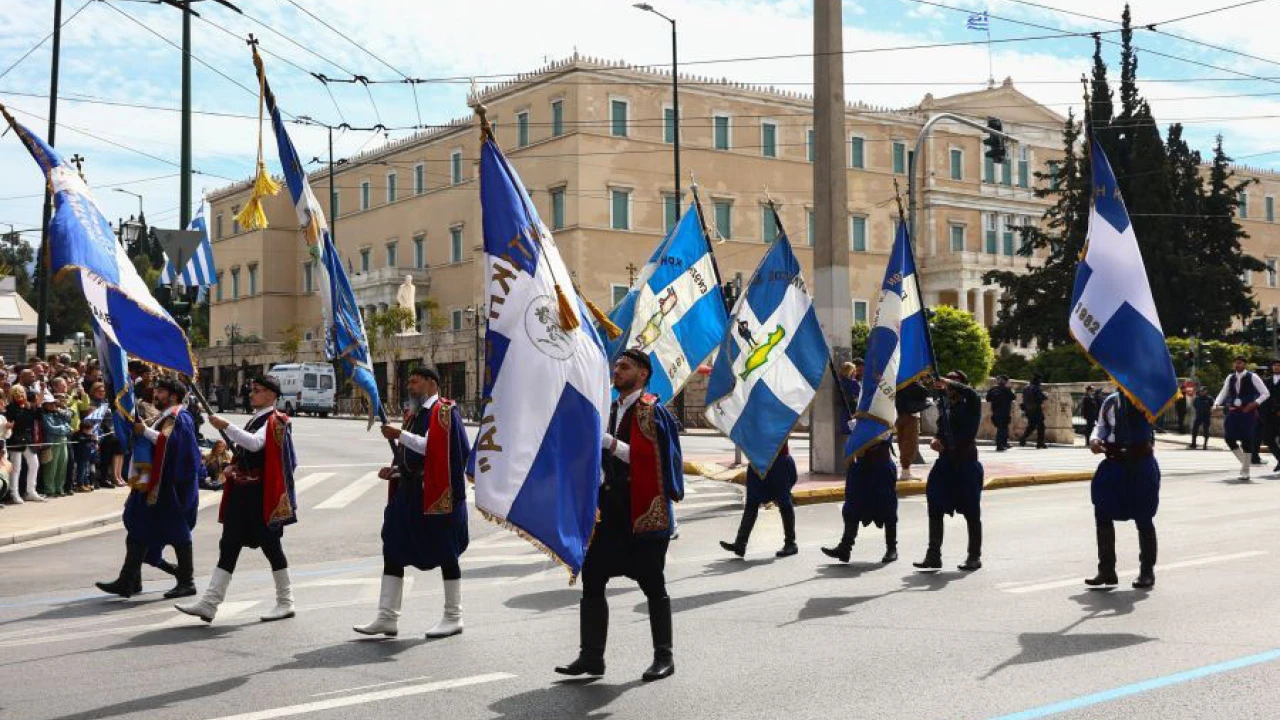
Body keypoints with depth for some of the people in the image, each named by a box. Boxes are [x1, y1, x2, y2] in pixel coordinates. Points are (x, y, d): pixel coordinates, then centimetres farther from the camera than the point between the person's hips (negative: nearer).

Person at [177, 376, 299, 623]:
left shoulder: (274, 421, -9)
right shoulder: (254, 419, 19)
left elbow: (255, 444, -27)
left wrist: (226, 427, -30)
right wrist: (234, 468, 8)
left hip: (262, 494, -9)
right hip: (242, 491, 9)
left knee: (270, 545, 0)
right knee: (229, 546, 3)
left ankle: (285, 602, 12)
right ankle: (209, 604, 0)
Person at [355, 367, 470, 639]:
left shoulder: (444, 411, -8)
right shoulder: (415, 414, 17)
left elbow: (432, 448, -20)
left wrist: (400, 435, -20)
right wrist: (396, 471, 6)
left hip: (437, 494, -9)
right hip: (410, 494, 9)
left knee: (445, 554, 1)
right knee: (392, 552, 5)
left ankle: (453, 617, 12)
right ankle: (387, 618, 9)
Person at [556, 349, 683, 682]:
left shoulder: (653, 411, -6)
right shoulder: (611, 410, 18)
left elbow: (651, 458, -17)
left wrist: (610, 443, -21)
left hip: (644, 511, -7)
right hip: (612, 510, 8)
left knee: (652, 584, 1)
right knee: (592, 578, 3)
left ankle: (664, 656, 11)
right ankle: (591, 655, 8)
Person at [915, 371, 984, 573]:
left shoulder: (970, 405, -3)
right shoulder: (943, 406, 14)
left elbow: (970, 393, -27)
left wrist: (948, 382, -34)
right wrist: (937, 441, 4)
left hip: (967, 464, -6)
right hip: (945, 462, 6)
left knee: (971, 513, 4)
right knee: (935, 510, 2)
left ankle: (975, 556, 14)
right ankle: (933, 556, 6)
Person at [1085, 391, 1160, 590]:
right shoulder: (1111, 402, 7)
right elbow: (1101, 426, 14)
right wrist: (1094, 439, -5)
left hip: (1141, 463, -4)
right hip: (1114, 463, 4)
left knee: (1144, 519, 7)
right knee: (1103, 516, 2)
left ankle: (1147, 572, 21)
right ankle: (1106, 571, 14)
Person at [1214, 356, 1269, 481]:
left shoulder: (1252, 377, -5)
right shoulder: (1230, 378, 8)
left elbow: (1265, 393, -4)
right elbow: (1223, 393, 17)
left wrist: (1254, 403, -17)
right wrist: (1216, 404, -1)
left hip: (1247, 412, -5)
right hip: (1233, 412, 5)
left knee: (1246, 440, -3)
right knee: (1229, 438, -2)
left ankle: (1245, 471, 5)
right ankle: (1244, 461, 20)